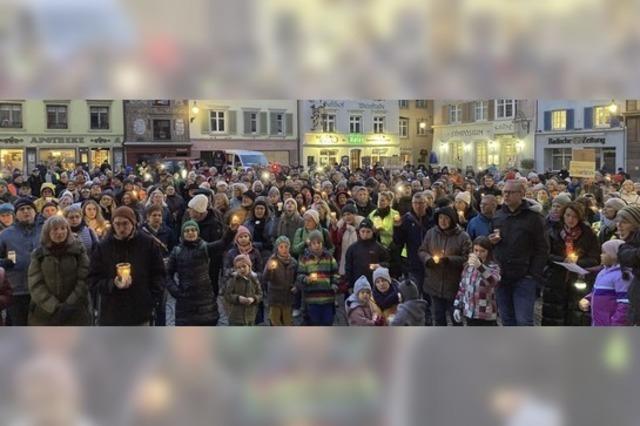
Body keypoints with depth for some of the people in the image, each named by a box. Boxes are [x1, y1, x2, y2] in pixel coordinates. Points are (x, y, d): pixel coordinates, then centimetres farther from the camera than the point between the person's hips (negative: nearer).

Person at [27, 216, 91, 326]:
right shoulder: (38, 254, 3)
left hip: (75, 312, -1)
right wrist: (55, 307, -15)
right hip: (44, 314, 1)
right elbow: (35, 285, -3)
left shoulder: (78, 250, 2)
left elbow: (84, 280, -4)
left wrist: (70, 304, -14)